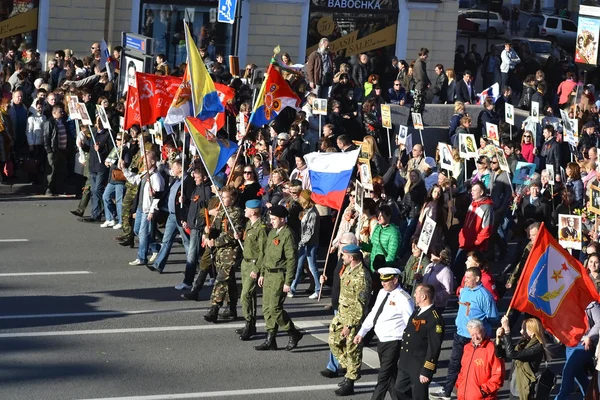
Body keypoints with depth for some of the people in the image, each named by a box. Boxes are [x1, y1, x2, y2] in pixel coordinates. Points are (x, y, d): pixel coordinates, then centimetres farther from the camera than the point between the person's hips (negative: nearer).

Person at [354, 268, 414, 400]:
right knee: (391, 376, 18)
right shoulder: (382, 293, 8)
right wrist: (361, 333, 15)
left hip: (393, 343, -8)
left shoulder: (403, 299, -17)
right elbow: (373, 314, 17)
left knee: (384, 378, -6)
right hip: (382, 340, 8)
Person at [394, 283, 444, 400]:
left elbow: (434, 348, -22)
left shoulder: (435, 319, -21)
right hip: (406, 364, 9)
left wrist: (426, 372, -22)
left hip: (420, 368, -9)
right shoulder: (417, 311, 9)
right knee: (399, 391, 17)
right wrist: (402, 359, 19)